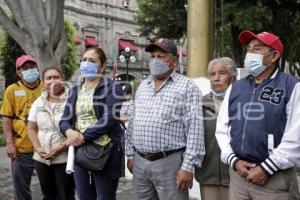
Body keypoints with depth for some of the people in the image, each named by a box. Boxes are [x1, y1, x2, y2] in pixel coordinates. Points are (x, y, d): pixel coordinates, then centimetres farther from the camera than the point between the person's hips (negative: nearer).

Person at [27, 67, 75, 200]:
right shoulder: (38, 103, 7)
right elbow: (31, 129, 9)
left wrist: (62, 147, -18)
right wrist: (38, 148, -5)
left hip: (65, 158, -5)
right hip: (41, 159, 5)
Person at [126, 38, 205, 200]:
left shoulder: (187, 87, -6)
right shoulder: (142, 86, 13)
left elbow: (195, 129, -12)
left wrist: (188, 166, -16)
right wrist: (130, 154, 12)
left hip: (170, 162, -5)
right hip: (140, 162, 6)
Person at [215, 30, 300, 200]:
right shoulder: (235, 88, 10)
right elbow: (222, 129, 11)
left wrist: (266, 168, -13)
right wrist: (233, 160, -2)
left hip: (275, 177, -4)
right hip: (238, 173, 4)